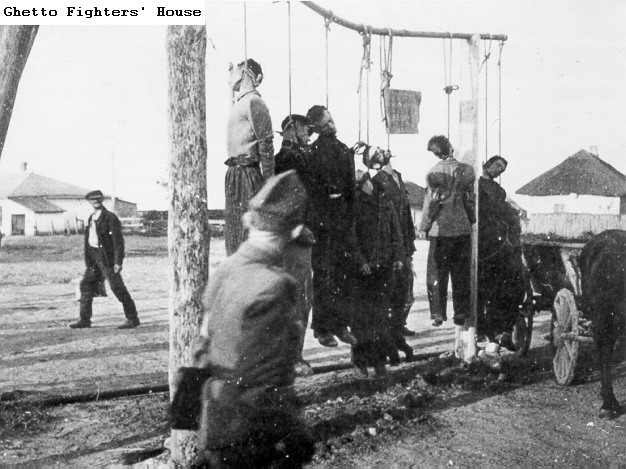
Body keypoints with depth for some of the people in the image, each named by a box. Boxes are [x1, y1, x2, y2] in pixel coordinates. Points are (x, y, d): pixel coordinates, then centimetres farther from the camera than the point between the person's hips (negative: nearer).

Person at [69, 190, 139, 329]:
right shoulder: (91, 218, 14)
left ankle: (132, 319, 2)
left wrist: (118, 262, -20)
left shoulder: (110, 217, -10)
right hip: (93, 256, 8)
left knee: (117, 288, -6)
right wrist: (88, 260, 18)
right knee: (86, 285, 8)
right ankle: (84, 320, 16)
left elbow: (118, 241, -14)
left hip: (107, 257, -8)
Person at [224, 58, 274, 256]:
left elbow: (266, 145, -15)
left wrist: (268, 184, -18)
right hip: (235, 173, 9)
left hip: (247, 172, -9)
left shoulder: (253, 102, -9)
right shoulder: (239, 103, 19)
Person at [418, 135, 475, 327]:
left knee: (437, 273, 5)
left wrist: (423, 227, -1)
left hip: (441, 230, -3)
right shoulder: (466, 170, 1)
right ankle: (461, 313, 15)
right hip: (463, 229, 4)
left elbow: (431, 202, -9)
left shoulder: (435, 172, -10)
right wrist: (471, 221, 16)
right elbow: (471, 199, 6)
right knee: (461, 274, 11)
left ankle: (438, 314, 4)